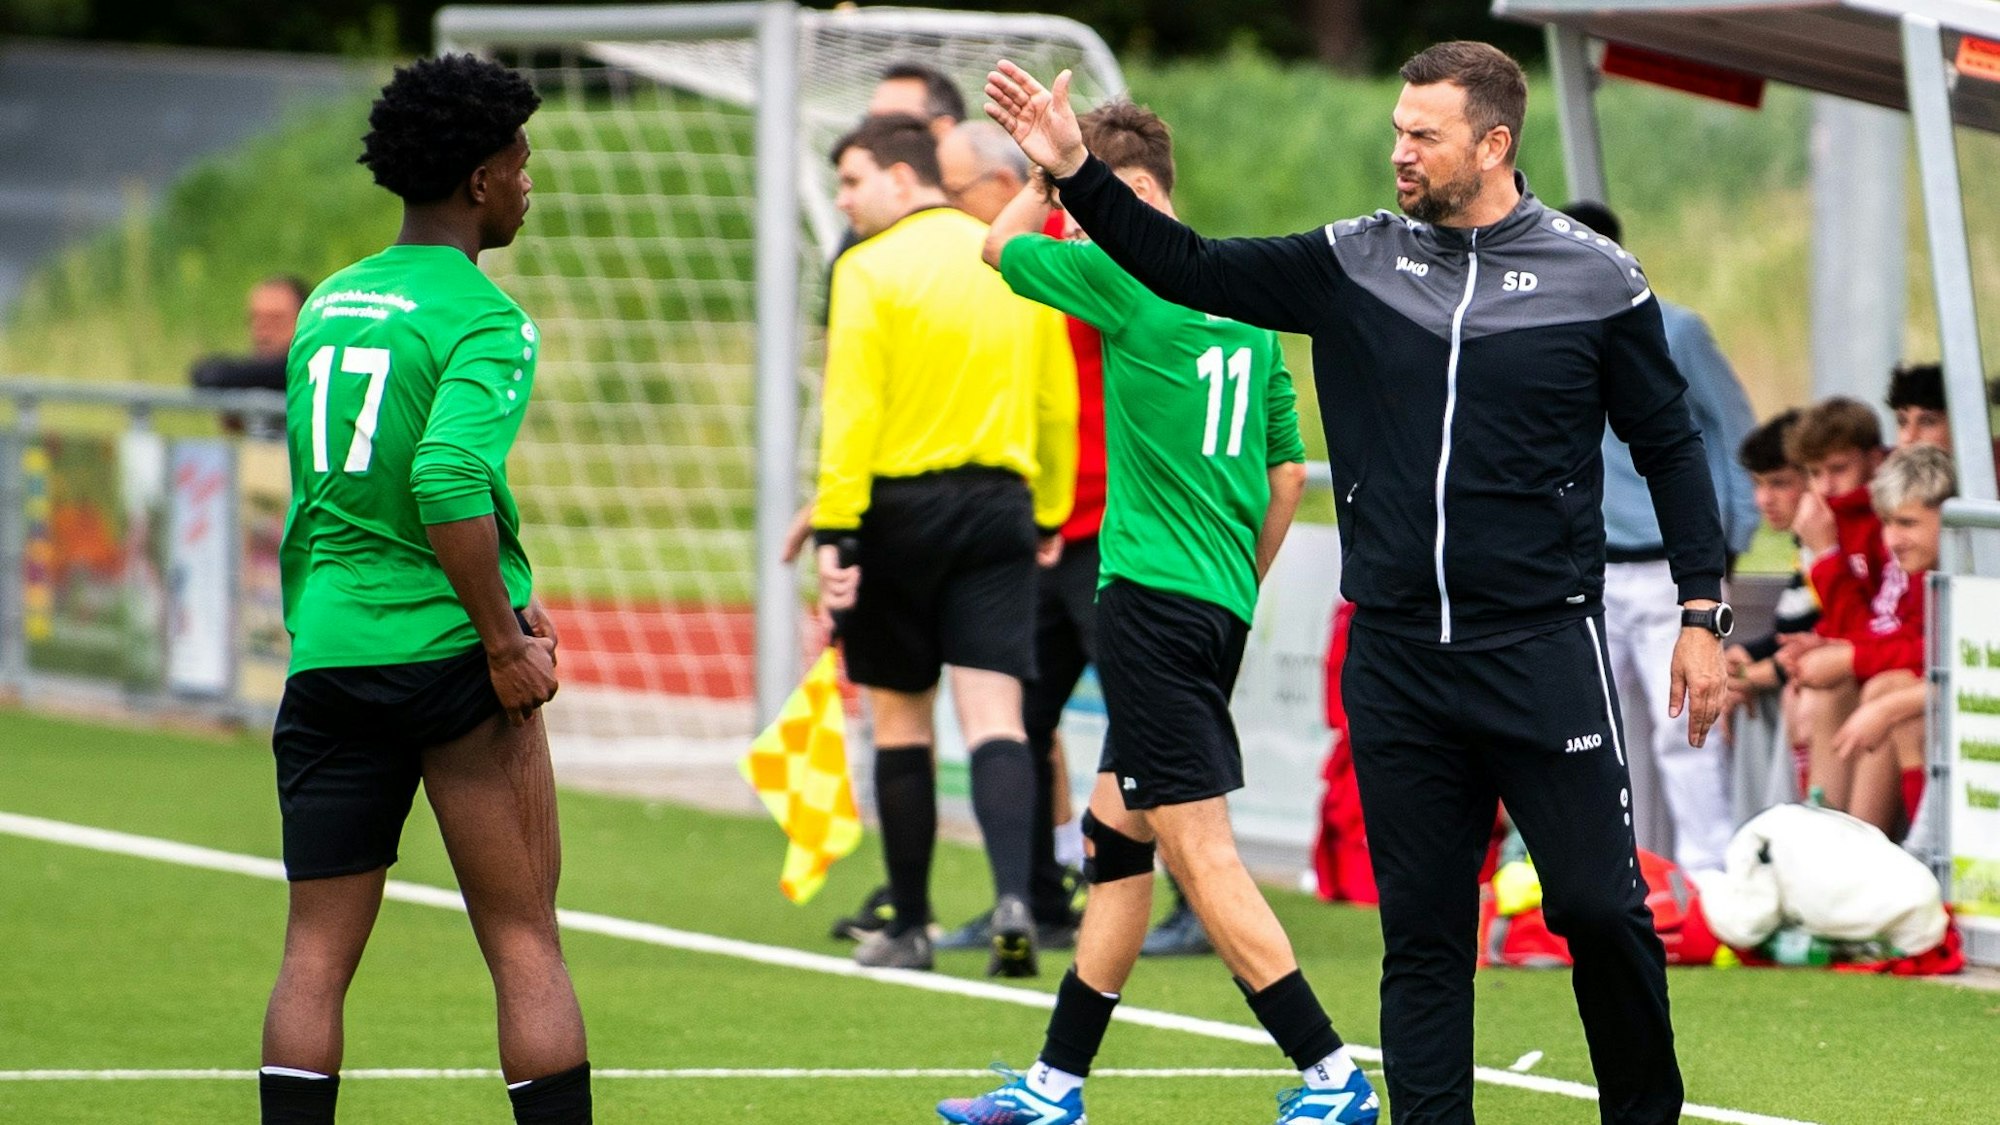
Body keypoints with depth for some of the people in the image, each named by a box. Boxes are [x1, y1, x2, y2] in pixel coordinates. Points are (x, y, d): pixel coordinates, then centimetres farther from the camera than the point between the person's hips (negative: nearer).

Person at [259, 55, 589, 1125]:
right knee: (525, 949, 3)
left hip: (322, 656, 6)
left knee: (315, 957, 5)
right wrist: (505, 640, -17)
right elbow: (450, 479, -25)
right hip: (446, 651, -6)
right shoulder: (485, 321, -9)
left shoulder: (327, 303, 14)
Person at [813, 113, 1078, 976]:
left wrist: (834, 531, -14)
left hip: (901, 501, -4)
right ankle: (1013, 897, -22)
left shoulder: (871, 270, -7)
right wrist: (1049, 515, 22)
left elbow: (852, 410, -13)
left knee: (900, 718, 7)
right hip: (1000, 504, 4)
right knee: (994, 711, -2)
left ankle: (909, 928, 12)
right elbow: (1056, 401, 14)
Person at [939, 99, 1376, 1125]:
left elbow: (1001, 246, 4)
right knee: (1114, 833, 16)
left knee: (1200, 851, -9)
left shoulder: (1131, 276, -11)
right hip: (1222, 602, 9)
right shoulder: (1241, 296, 14)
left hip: (1154, 594, -9)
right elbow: (1289, 471, 19)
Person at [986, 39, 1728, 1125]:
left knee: (1599, 904, -5)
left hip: (1545, 654, -3)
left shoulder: (1595, 278, 0)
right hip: (1396, 660, 3)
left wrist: (1703, 617, 2)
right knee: (1421, 932, 5)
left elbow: (1669, 445, 5)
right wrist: (1077, 174, -7)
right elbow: (1196, 271, 4)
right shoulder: (1353, 263, 6)